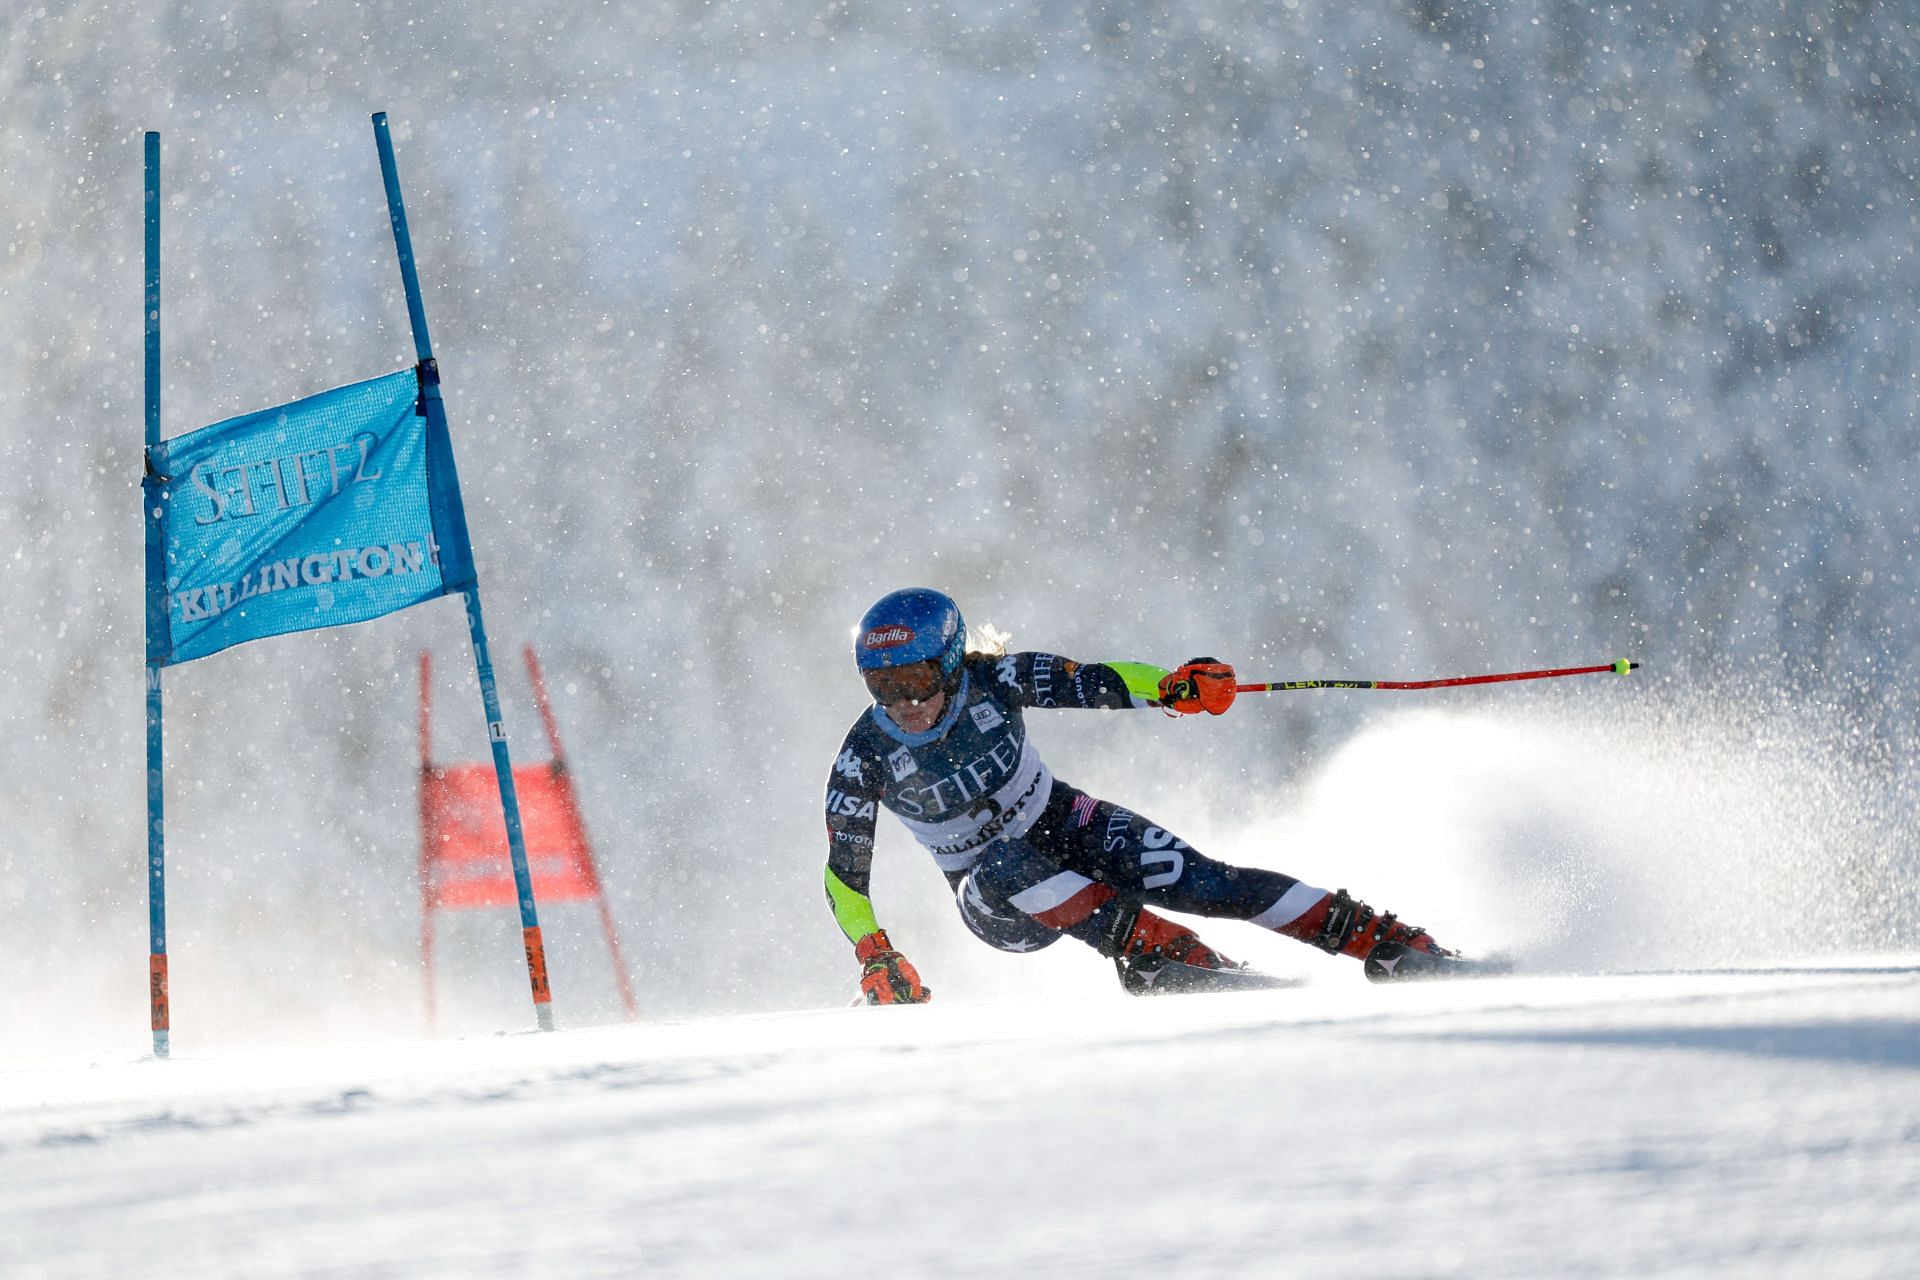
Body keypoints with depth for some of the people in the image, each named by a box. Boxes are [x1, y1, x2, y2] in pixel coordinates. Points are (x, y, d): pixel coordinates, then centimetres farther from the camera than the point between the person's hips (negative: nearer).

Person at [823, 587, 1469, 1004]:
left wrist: (1171, 687, -35)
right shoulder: (864, 762, -18)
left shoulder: (993, 681, -18)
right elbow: (844, 873, -11)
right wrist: (875, 956, -23)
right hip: (999, 900, -1)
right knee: (1007, 867, -37)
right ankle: (1164, 953, -39)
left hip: (1068, 827, 1)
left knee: (1197, 881, -19)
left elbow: (1096, 684, -16)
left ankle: (1391, 943, -16)